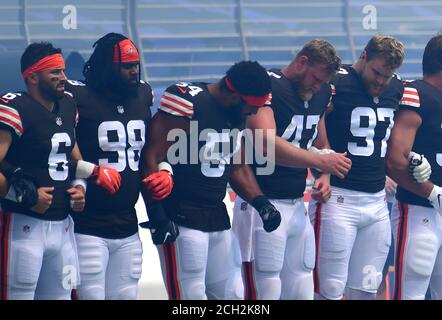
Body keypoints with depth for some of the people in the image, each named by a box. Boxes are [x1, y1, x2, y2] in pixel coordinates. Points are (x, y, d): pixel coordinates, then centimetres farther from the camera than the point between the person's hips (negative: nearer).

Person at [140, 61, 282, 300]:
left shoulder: (237, 114, 9)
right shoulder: (187, 103, -17)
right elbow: (151, 160, -18)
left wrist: (260, 202, 4)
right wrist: (157, 216, -21)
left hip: (217, 216, 9)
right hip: (181, 220, -9)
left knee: (232, 293, 12)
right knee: (191, 295, -9)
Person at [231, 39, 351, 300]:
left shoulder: (320, 93, 12)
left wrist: (324, 177, 4)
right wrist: (321, 161, -29)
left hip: (297, 206, 8)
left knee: (302, 292, 8)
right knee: (266, 292, -8)